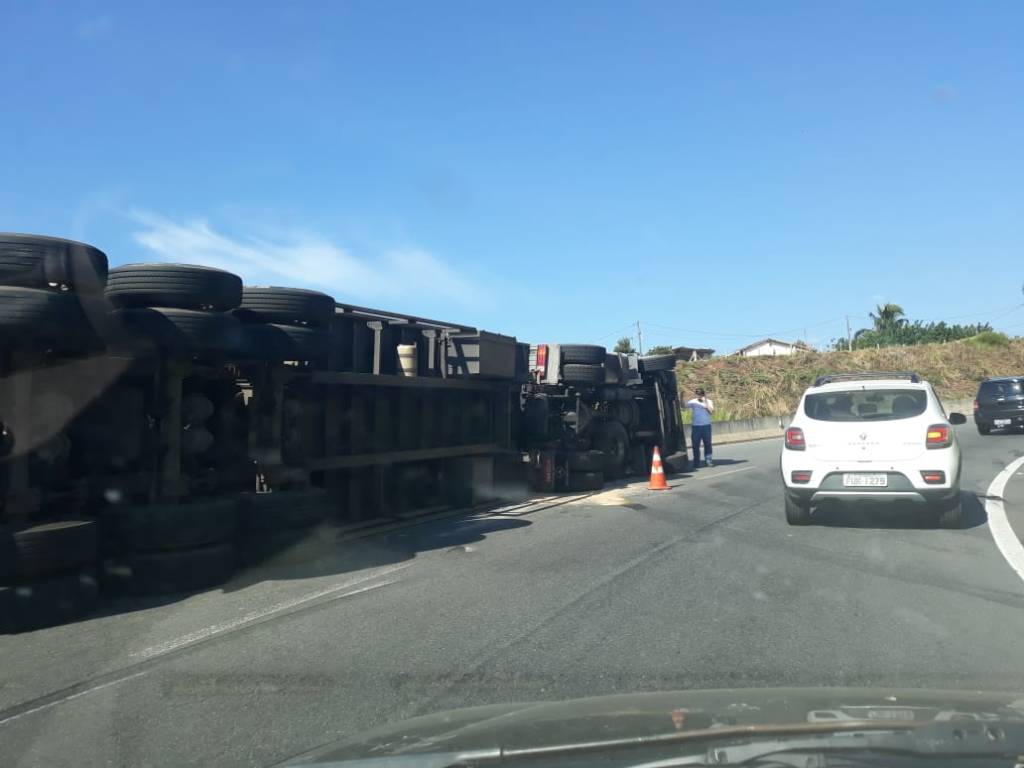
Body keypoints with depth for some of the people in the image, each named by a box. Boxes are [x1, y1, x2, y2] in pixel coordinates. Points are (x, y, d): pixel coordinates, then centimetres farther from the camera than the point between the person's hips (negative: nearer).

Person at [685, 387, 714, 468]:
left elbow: (711, 411, -15)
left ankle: (709, 460, 8)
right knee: (695, 445, 1)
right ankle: (696, 462, 9)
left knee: (707, 444, 2)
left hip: (706, 426, -1)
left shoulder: (708, 401, 1)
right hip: (696, 426, 1)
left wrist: (705, 401, -16)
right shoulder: (693, 402, 2)